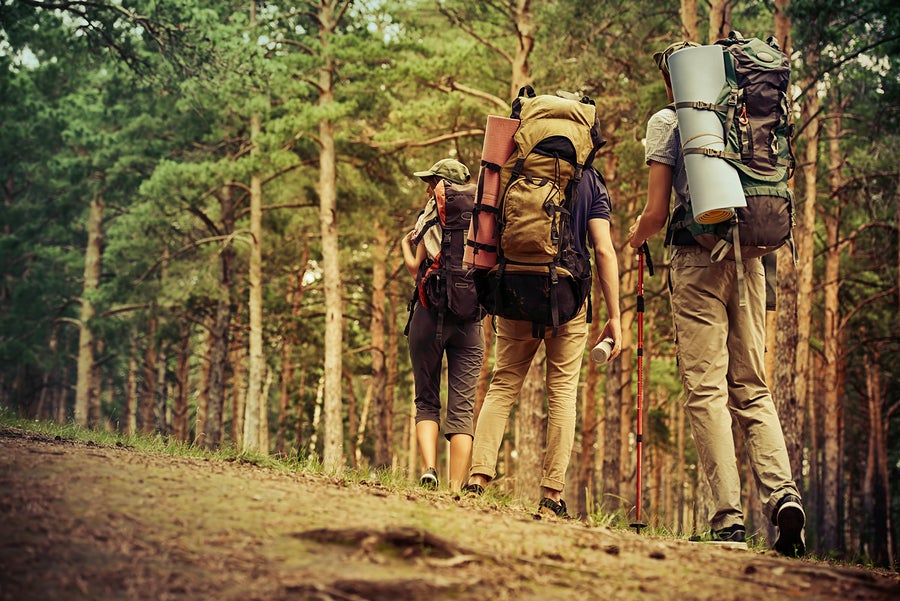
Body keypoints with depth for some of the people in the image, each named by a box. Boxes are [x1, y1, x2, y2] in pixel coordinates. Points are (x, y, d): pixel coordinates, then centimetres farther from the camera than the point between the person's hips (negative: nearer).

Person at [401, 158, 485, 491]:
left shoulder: (432, 217, 2)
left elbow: (417, 270, -1)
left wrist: (406, 245, 16)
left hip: (431, 314, -2)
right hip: (470, 322, 2)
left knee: (426, 401, 8)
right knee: (462, 408, 0)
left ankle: (429, 469, -13)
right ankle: (455, 489, -8)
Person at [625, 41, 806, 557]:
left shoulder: (668, 120, 3)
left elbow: (657, 213, -2)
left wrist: (636, 238, 18)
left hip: (699, 258, -4)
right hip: (749, 258, 5)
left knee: (707, 389, -4)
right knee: (753, 387, 8)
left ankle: (730, 517, -11)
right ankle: (782, 491, -12)